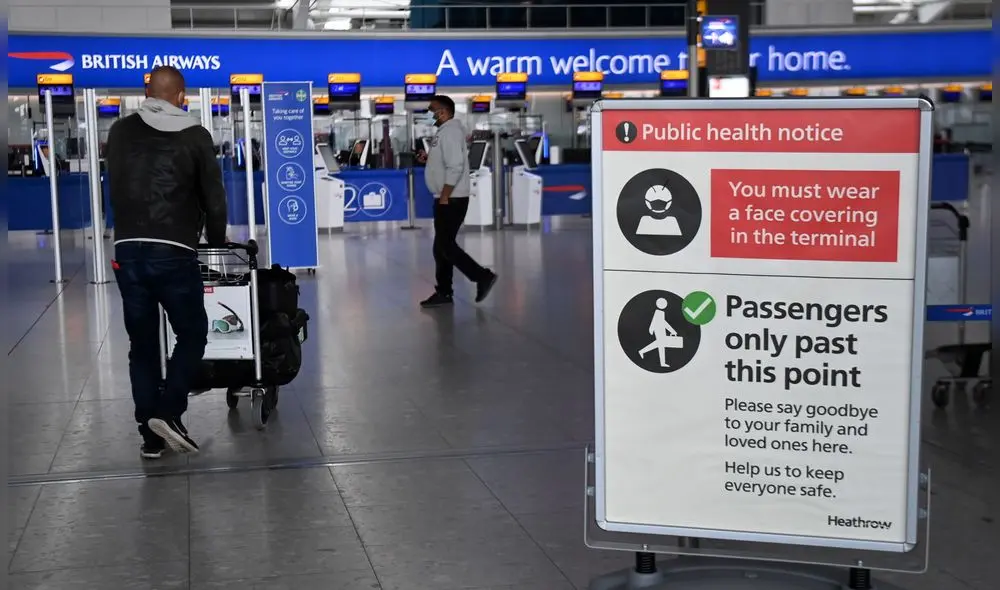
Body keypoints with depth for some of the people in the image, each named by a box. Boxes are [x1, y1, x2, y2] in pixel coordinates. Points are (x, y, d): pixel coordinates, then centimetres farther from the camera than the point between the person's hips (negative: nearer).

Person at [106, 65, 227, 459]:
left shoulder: (120, 132, 9)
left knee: (142, 345, 10)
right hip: (174, 253, -3)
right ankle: (168, 412, -4)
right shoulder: (195, 136, -1)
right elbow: (214, 199, 2)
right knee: (192, 335, 12)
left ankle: (150, 435, 11)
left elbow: (114, 191, 14)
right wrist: (217, 242, 19)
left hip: (128, 251, 4)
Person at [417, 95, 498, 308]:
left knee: (446, 246, -9)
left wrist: (444, 198, -23)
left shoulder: (450, 131, -15)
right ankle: (443, 293, 15)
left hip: (451, 200, -10)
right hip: (447, 199, 10)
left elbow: (455, 167, -24)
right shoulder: (446, 130, 17)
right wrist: (430, 158, 10)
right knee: (442, 247, 11)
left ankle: (483, 277, -4)